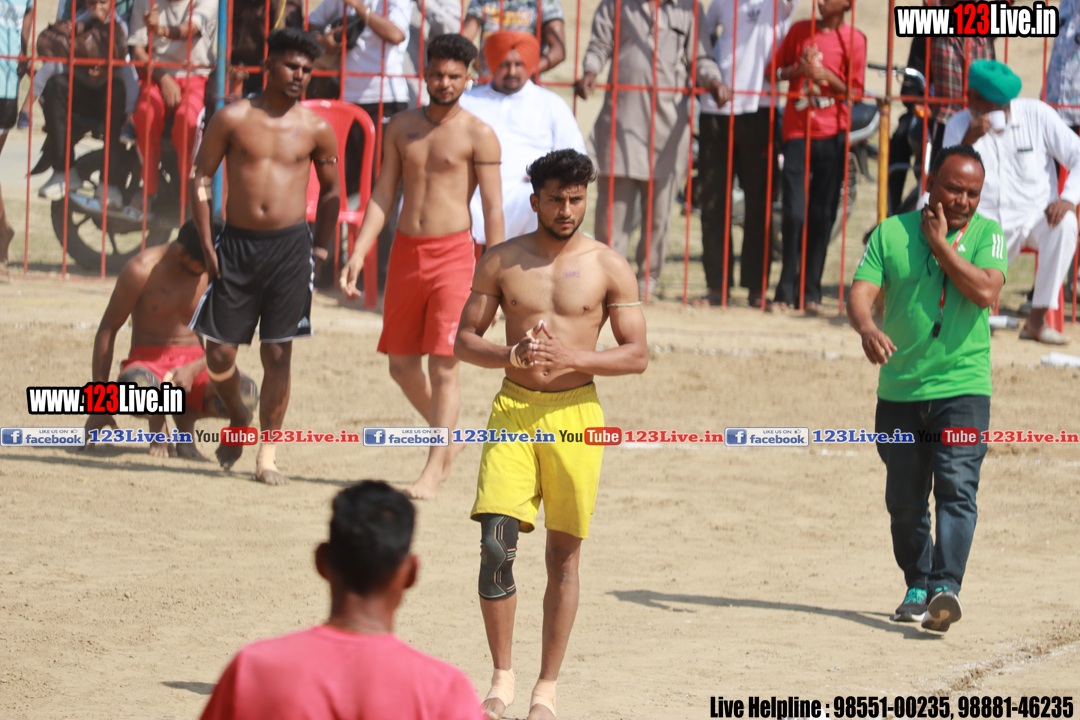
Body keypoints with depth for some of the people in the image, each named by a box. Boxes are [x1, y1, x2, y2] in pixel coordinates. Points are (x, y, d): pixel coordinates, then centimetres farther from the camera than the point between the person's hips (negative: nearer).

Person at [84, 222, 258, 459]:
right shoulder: (142, 270, -12)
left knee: (247, 395, -31)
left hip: (195, 361, 2)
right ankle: (158, 427, -4)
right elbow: (107, 330, -6)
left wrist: (194, 370, -24)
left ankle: (186, 416, 1)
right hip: (148, 361, -2)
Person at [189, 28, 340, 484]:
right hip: (237, 244, 0)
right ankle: (238, 419, 30)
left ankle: (267, 455, 6)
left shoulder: (316, 130, 4)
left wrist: (320, 250, 6)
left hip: (290, 246, 0)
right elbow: (200, 177, 4)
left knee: (278, 355, -3)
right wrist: (206, 245, -2)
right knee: (219, 351, 0)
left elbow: (330, 190, 15)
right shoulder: (232, 119, 0)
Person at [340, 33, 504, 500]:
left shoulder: (478, 136, -3)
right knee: (401, 364, 11)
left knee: (443, 366, -9)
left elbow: (493, 208, -6)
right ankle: (446, 437, 32)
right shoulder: (402, 127, 11)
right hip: (406, 251, 5)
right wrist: (359, 253, 3)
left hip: (452, 253, -5)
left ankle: (434, 470, -5)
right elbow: (383, 194, 12)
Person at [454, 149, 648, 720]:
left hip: (575, 413, 0)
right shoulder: (501, 261, 6)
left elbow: (636, 355, 1)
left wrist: (572, 358, -15)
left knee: (564, 553, 5)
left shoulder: (608, 267, 2)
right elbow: (465, 339, 9)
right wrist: (511, 356, -11)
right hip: (513, 409, 0)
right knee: (496, 545, -12)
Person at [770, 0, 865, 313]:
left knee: (822, 214, 1)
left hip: (833, 134, -1)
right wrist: (798, 70, -8)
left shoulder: (853, 40, 2)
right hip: (797, 131, 1)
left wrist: (827, 76, -15)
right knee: (794, 213, -7)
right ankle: (786, 291, 3)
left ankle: (810, 292, 9)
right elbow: (775, 70, 12)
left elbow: (855, 91, 2)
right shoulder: (800, 31, 8)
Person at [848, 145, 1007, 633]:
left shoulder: (986, 235, 2)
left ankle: (945, 588, -23)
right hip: (899, 389, 2)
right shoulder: (891, 233, 3)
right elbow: (860, 292, -7)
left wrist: (940, 244, -11)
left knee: (957, 488, -16)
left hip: (962, 387, -2)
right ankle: (917, 587, 26)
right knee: (904, 499, 9)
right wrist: (866, 328, -28)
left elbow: (986, 291, -15)